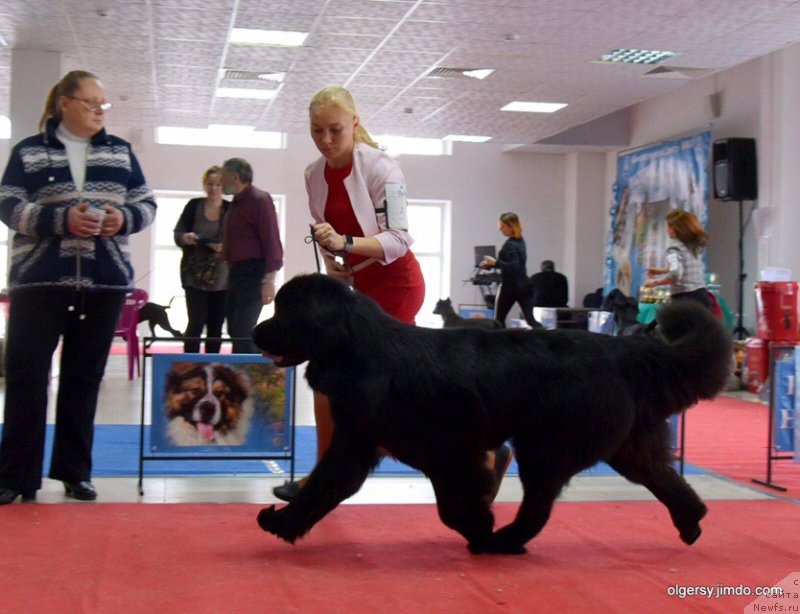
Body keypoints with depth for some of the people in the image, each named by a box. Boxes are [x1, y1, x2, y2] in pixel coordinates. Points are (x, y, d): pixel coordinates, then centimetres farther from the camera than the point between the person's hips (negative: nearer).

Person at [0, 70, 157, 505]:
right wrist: (61, 219, -18)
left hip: (105, 281, 3)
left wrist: (124, 217, -10)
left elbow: (147, 203, 12)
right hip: (39, 280, -3)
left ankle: (75, 470, 15)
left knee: (85, 376, 7)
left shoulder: (120, 151, 12)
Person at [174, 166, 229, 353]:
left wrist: (225, 247, -21)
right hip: (195, 275, -1)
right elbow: (177, 234, 3)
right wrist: (186, 238, -19)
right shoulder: (194, 206, 2)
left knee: (216, 326, 5)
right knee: (196, 323, -7)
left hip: (222, 277, 1)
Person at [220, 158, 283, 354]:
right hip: (236, 271, 9)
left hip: (253, 273, -9)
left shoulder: (259, 200, -10)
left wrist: (269, 281, -21)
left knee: (242, 332, -14)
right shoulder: (236, 203, 18)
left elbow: (272, 242, -16)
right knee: (235, 330, 10)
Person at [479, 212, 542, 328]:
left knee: (499, 320, 7)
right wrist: (491, 264, 16)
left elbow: (513, 267, -24)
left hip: (510, 286, -8)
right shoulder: (520, 241, 12)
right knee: (531, 319, 0)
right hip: (523, 285, 8)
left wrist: (495, 262, -23)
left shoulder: (510, 245, -16)